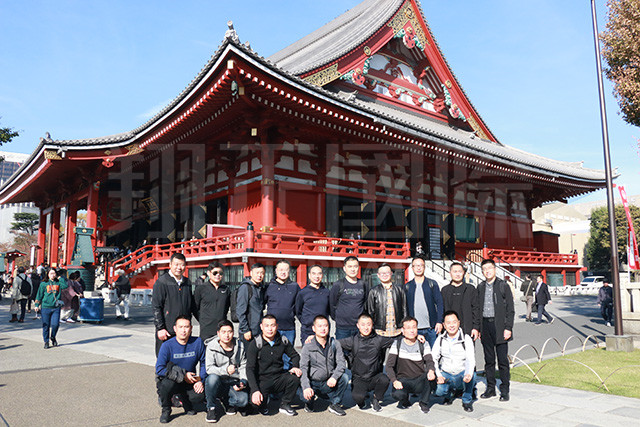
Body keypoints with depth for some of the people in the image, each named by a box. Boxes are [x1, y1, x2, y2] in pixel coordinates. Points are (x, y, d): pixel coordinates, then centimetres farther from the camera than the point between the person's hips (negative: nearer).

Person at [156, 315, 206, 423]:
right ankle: (166, 411, -2)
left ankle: (187, 403, 13)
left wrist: (201, 380, -13)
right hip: (172, 382, -2)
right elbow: (159, 369, -20)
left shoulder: (198, 342, -5)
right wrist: (183, 376, -21)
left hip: (190, 382, 2)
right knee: (167, 384, -36)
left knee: (203, 392, -25)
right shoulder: (167, 345, -14)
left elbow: (204, 363, 4)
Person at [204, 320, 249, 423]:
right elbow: (209, 368, -16)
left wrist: (243, 381, -8)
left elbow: (243, 366, 8)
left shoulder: (240, 346, 2)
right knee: (212, 378, -37)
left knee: (243, 400, -25)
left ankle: (227, 401, 12)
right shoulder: (211, 347, -9)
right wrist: (225, 370, -32)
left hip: (233, 383, 2)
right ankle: (211, 408, -10)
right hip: (218, 383, -2)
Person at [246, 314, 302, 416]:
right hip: (262, 380, -3)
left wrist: (295, 367, -8)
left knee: (294, 378, -27)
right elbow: (250, 369, -14)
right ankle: (262, 406, 9)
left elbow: (294, 355, 16)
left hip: (279, 378, 3)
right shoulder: (255, 344, -11)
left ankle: (285, 405, -1)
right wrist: (255, 390, -26)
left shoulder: (283, 341, 0)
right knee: (256, 400, -31)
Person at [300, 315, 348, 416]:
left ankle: (335, 404, -3)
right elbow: (303, 368, -15)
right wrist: (306, 387, -32)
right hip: (313, 383, -2)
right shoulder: (308, 347, -8)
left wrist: (334, 377, -28)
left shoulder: (335, 343, 0)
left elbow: (341, 362, -8)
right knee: (305, 396, -31)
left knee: (344, 377, -25)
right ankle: (309, 403, 9)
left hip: (329, 383, 2)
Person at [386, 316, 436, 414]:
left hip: (419, 381, 1)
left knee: (430, 375, -31)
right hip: (403, 380, -1)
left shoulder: (423, 344, 3)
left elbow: (429, 361, -11)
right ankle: (404, 401, 7)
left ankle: (424, 403, -4)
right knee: (397, 394, -34)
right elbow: (389, 366, -7)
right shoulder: (397, 344, -2)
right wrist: (394, 381, -25)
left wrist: (431, 371, -35)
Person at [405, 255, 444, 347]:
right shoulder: (407, 286, 8)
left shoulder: (432, 284, 6)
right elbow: (405, 307, 9)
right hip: (414, 329, 1)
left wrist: (439, 321, -7)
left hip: (431, 328, 0)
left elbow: (439, 304, 3)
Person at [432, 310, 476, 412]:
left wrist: (469, 374, -40)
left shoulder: (466, 339, -7)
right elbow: (433, 358, -1)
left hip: (462, 375, -1)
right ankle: (449, 394, 14)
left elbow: (471, 360, -19)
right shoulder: (440, 339, 1)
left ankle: (467, 400, -5)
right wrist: (438, 375, -17)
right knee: (438, 391, -27)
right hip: (446, 374, 1)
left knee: (471, 375, -35)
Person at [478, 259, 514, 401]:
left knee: (503, 360, 1)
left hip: (499, 326, -4)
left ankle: (504, 390, 11)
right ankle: (490, 388, 20)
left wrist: (508, 328, -10)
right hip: (485, 325, 4)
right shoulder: (480, 287, 10)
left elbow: (510, 309, -3)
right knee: (489, 359, 10)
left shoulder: (503, 285, -2)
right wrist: (478, 328, 8)